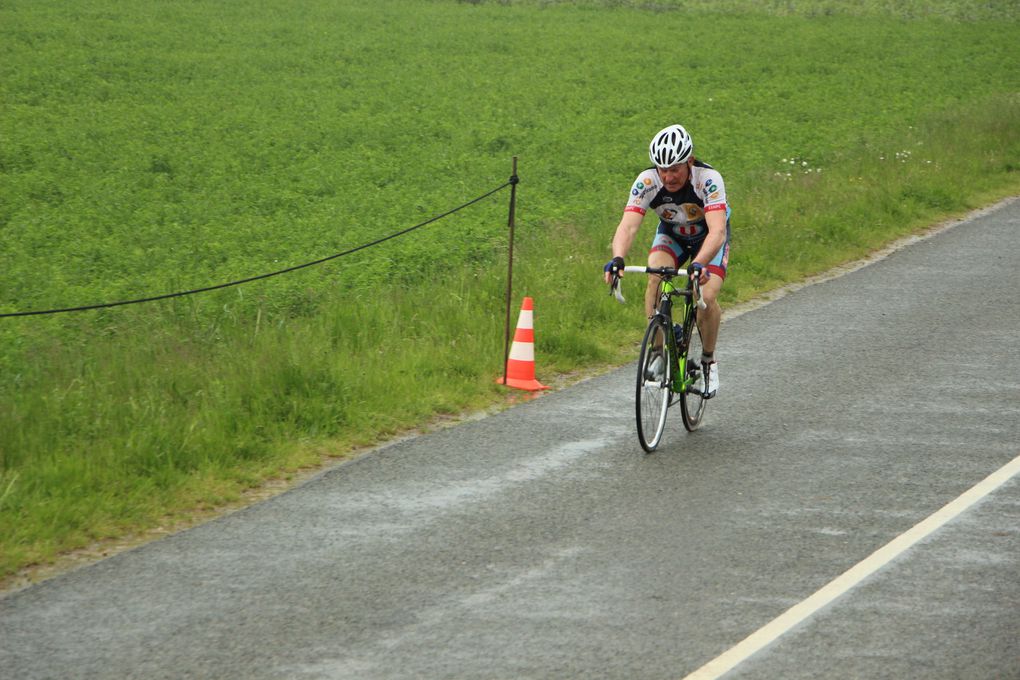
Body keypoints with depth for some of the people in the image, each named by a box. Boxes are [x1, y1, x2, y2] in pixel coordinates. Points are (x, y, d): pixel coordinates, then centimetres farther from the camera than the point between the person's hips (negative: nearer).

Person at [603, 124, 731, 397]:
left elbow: (717, 230, -48)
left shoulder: (708, 179, -37)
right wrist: (617, 259, -60)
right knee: (655, 279, -27)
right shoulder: (647, 182, -30)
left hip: (709, 237, -2)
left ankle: (709, 362, 5)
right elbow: (628, 225, -40)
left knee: (707, 298, -22)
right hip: (671, 235, 2)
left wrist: (699, 264, -66)